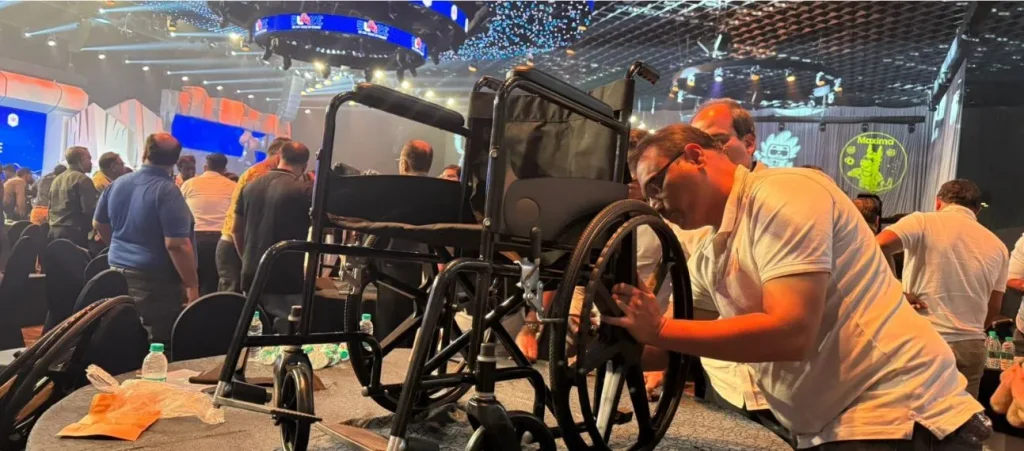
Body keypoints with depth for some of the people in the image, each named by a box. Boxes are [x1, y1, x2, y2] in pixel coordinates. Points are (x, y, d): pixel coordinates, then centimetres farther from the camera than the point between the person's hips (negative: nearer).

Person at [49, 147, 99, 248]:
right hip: (74, 232, -9)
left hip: (54, 231, 9)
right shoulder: (82, 179, -10)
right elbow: (90, 210, -17)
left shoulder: (57, 179, 18)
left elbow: (51, 207, 23)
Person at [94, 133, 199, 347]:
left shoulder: (118, 183, 6)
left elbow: (99, 224, 19)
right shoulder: (167, 191, -18)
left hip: (118, 272, 8)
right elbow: (176, 245, -24)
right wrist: (192, 286, -19)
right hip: (155, 281, -8)